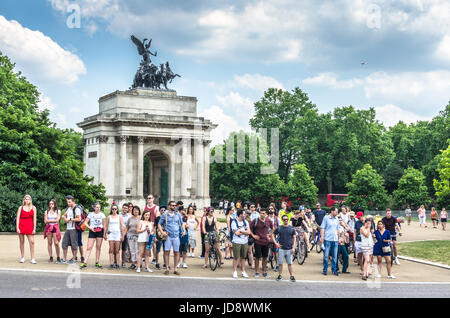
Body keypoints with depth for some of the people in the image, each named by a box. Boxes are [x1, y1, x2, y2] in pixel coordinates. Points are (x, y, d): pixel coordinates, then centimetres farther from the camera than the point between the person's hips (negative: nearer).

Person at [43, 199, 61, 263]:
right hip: (48, 227, 2)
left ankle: (58, 258, -3)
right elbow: (45, 221, 5)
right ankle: (51, 257, 5)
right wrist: (54, 220, -5)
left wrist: (49, 220, -2)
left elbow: (57, 220, -3)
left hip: (55, 227, -2)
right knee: (49, 243, 0)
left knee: (56, 243, -10)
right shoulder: (46, 212, 12)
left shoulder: (58, 211, 8)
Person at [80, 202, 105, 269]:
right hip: (92, 232, -1)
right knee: (89, 247, -7)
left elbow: (104, 225, 9)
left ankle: (97, 262, 12)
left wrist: (105, 233, 3)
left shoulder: (102, 214, 6)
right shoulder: (91, 214, 2)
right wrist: (90, 228, -14)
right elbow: (86, 223, 3)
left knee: (98, 247, 5)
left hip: (100, 231, 2)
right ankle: (85, 263, -8)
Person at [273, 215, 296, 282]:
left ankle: (292, 276, 6)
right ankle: (280, 275, 14)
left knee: (290, 263, 2)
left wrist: (293, 247, -2)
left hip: (289, 249, 0)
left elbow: (294, 238, 6)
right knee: (280, 263, 3)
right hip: (281, 248, 0)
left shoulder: (291, 228, 4)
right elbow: (273, 235, 10)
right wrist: (276, 243, -1)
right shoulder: (279, 228, 2)